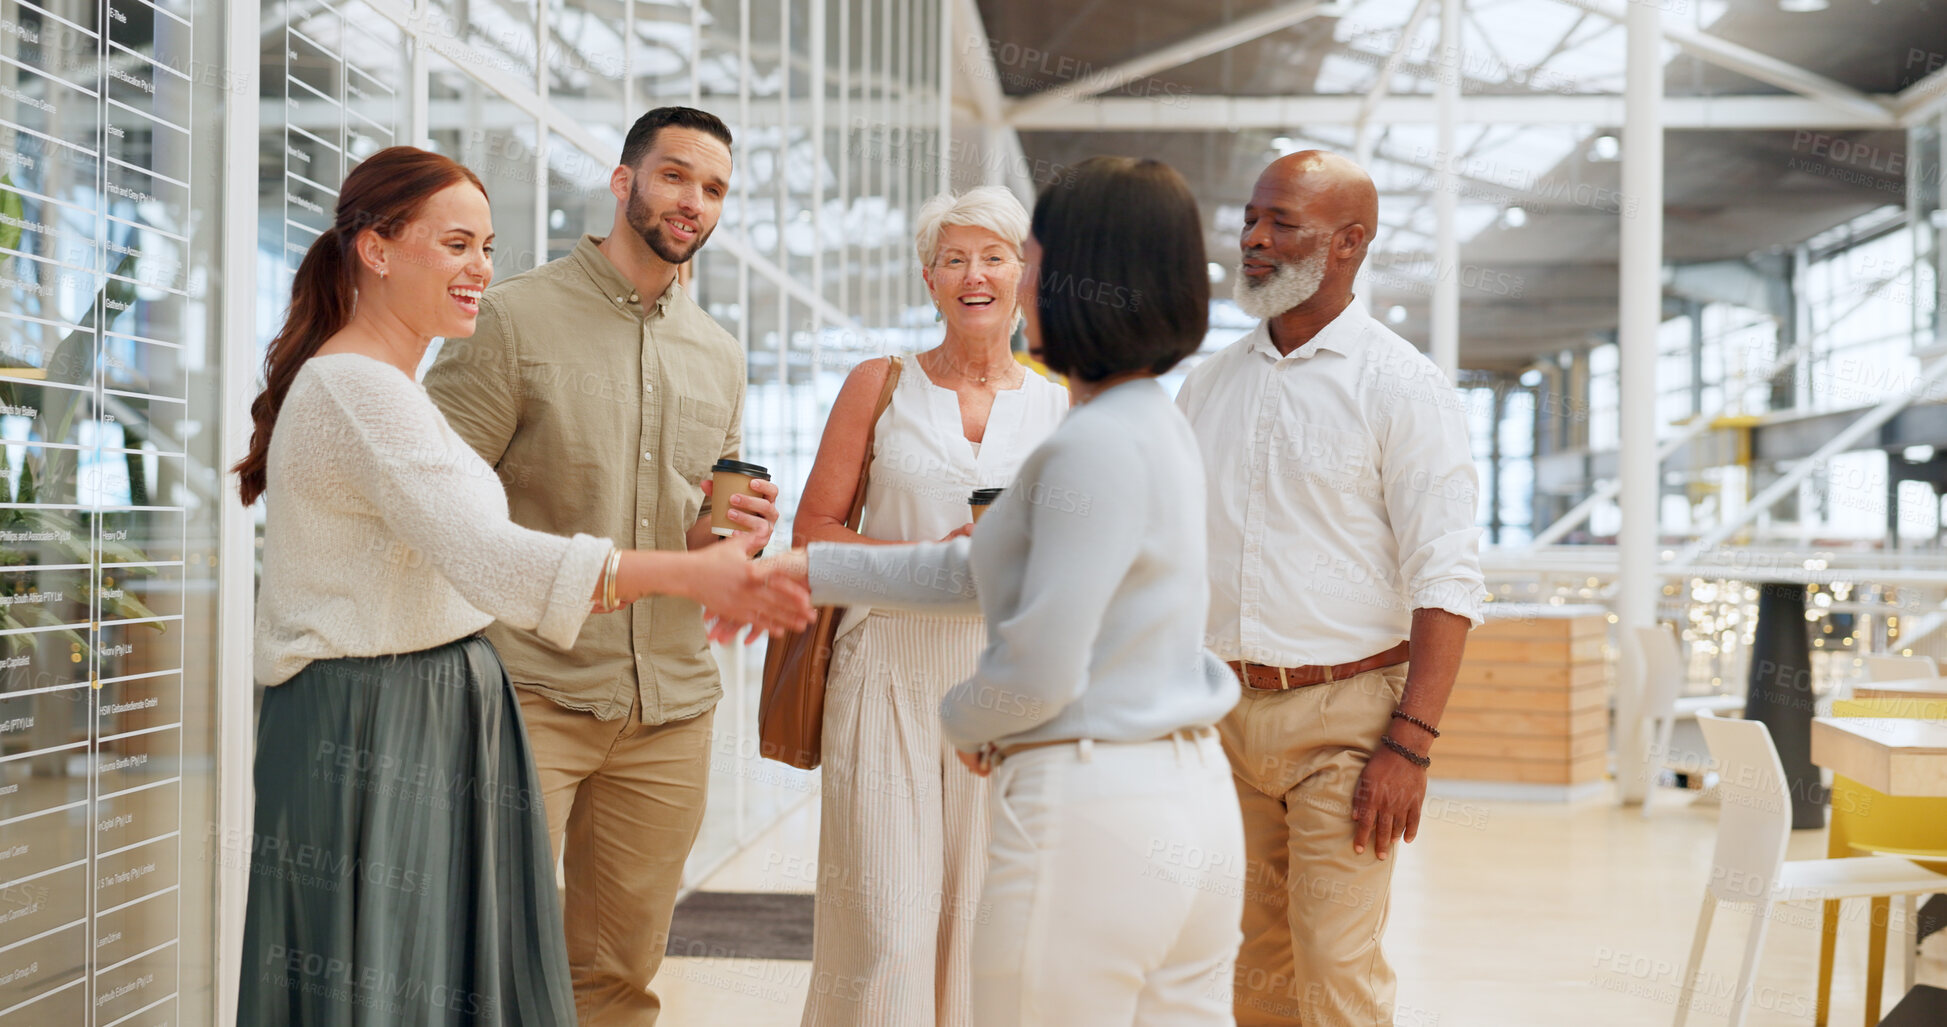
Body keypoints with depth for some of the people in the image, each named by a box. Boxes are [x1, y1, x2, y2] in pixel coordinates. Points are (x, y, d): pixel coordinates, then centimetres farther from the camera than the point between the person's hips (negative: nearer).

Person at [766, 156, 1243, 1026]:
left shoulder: (1097, 446, -19)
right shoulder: (1155, 425, 11)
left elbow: (1040, 672, -20)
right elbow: (980, 570, 19)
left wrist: (964, 722, 2)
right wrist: (809, 570, 22)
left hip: (1095, 809, -9)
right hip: (1190, 799, 9)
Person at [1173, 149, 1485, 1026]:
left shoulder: (1400, 385, -7)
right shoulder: (1208, 382, 10)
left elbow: (1446, 581, -12)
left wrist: (1409, 745, -19)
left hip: (1342, 714, -5)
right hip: (1218, 712, 5)